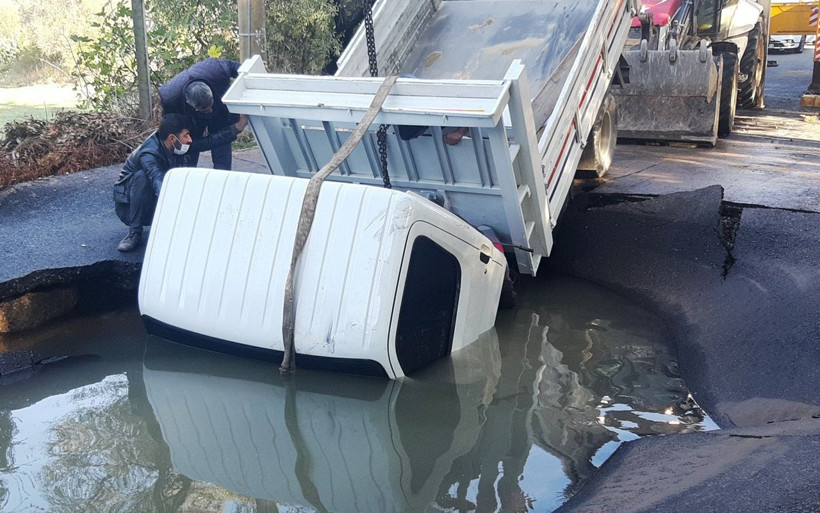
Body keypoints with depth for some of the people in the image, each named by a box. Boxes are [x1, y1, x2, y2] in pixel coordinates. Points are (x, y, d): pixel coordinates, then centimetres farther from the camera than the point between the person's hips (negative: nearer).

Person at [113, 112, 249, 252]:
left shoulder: (176, 147, -8)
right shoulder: (149, 155, -32)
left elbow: (209, 142, -3)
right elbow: (160, 183, -50)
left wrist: (238, 127, -9)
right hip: (128, 207, -6)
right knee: (142, 176, -37)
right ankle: (134, 233, -26)